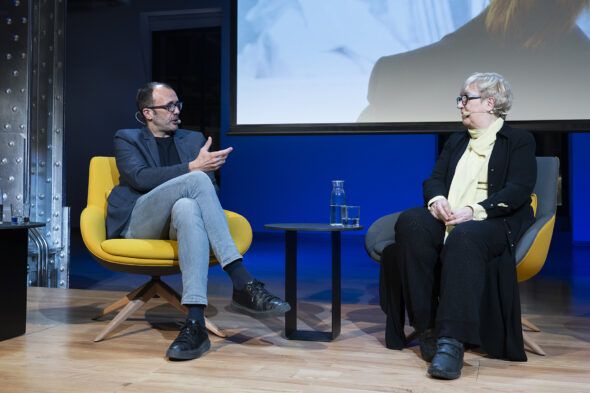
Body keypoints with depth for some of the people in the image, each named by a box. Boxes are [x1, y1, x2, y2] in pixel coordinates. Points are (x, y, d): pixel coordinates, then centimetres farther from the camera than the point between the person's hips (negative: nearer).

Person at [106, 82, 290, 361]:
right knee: (197, 180, -32)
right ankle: (243, 285, -40)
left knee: (188, 207, -39)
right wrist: (193, 168, -21)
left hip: (178, 221, 3)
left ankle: (195, 323, -52)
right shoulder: (127, 139, 12)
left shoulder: (193, 139, 23)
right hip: (139, 223, -2)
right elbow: (140, 178, -10)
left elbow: (210, 188, 14)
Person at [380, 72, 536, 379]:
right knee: (410, 223, -30)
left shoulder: (519, 141, 9)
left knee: (464, 237, -41)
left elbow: (518, 190, -5)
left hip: (494, 220, -4)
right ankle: (427, 328, -30)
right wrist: (437, 199, -9)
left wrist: (474, 210, -21)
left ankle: (451, 342, -47)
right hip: (446, 219, 5)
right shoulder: (455, 142, 27)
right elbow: (434, 180, 17)